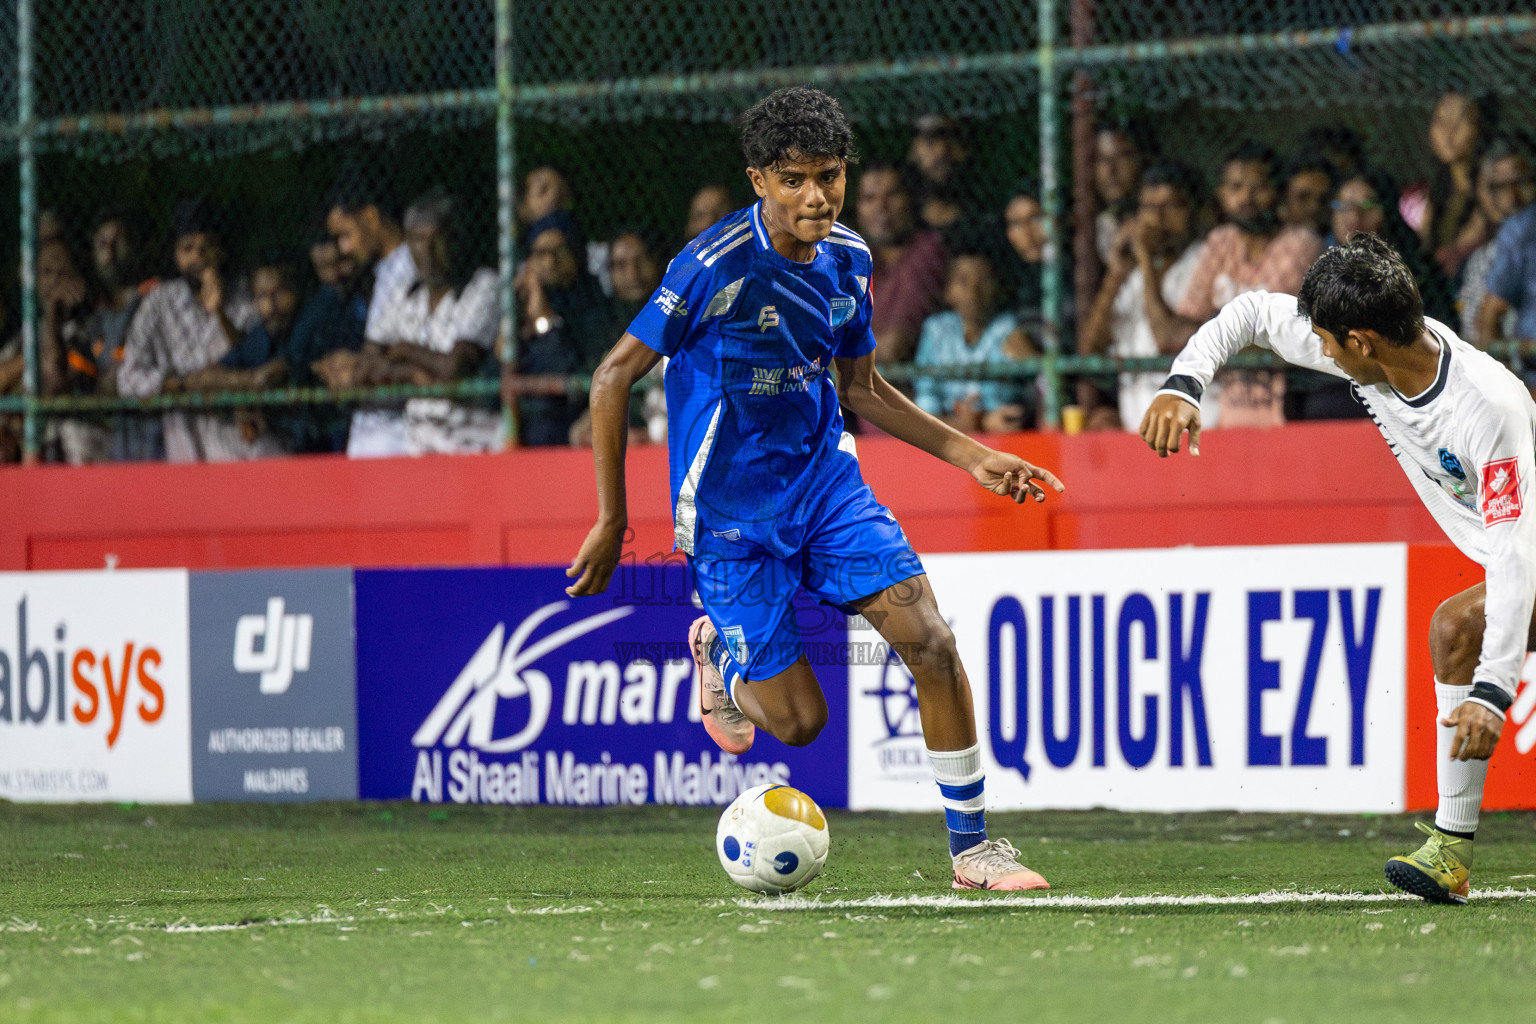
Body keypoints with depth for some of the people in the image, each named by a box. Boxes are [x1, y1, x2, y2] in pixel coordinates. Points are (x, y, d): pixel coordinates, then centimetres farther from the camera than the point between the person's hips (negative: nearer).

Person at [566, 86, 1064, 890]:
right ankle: (719, 651, 32)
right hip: (729, 512, -5)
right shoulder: (717, 265, -20)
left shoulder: (847, 259, -1)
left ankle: (971, 847, -2)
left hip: (824, 479, 5)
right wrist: (611, 521, -13)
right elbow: (613, 378, -14)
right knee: (799, 722, -3)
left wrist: (974, 458, 7)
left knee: (930, 641, -14)